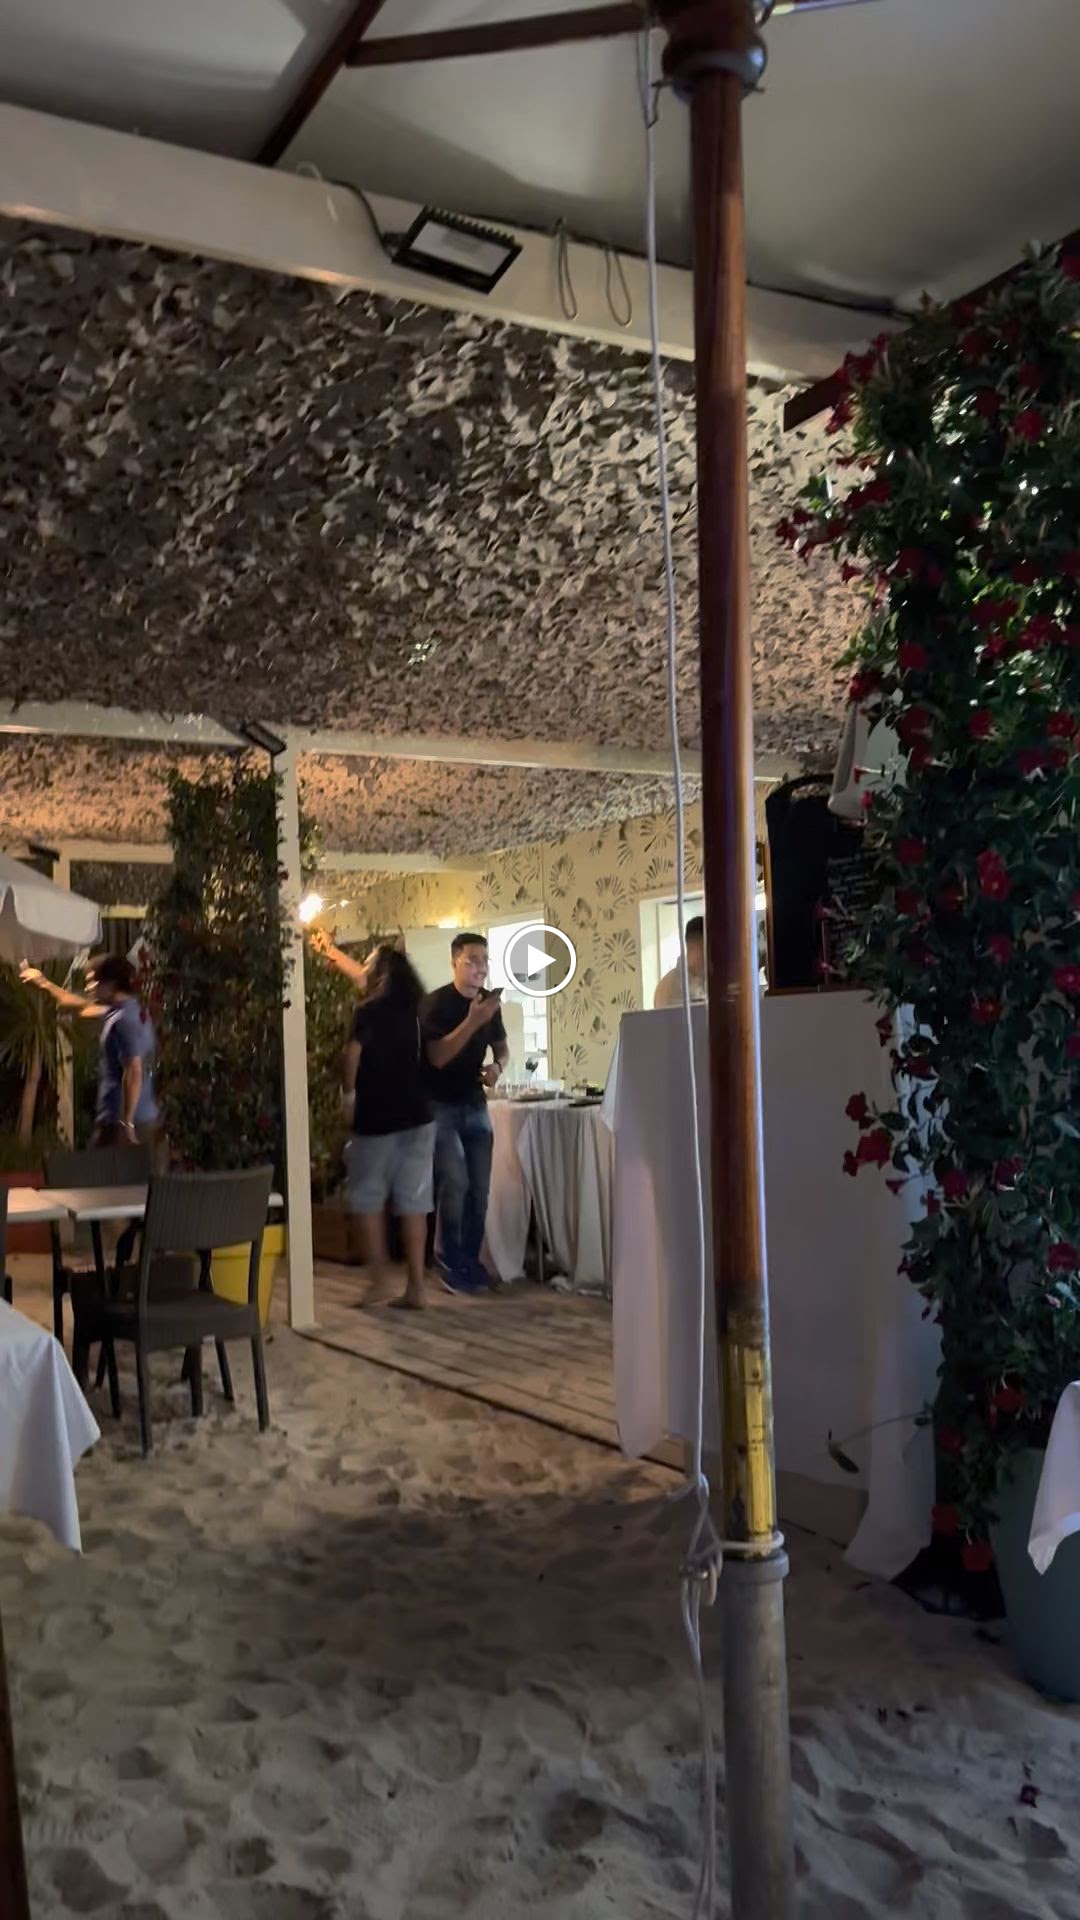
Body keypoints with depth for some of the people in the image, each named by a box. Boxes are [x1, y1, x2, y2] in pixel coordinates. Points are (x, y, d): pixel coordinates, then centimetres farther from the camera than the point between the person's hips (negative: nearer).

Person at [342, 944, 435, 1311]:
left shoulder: (369, 1011, -10)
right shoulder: (410, 1005, 10)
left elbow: (353, 1054, -22)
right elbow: (367, 979, 27)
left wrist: (348, 1091, -1)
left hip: (378, 1117, -5)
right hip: (417, 1115, 5)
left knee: (366, 1197, 10)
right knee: (413, 1200, 4)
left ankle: (376, 1279, 9)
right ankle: (415, 1287, 4)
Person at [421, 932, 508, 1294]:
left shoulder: (489, 1001, 4)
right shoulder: (436, 1003, -14)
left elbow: (501, 1046, 17)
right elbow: (437, 1057, -24)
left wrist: (497, 1065, -6)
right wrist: (472, 1020, -31)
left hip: (475, 1104, 6)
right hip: (440, 1106, -6)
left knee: (480, 1186, 4)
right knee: (455, 1183, -13)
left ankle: (471, 1260, 17)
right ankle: (450, 1264, 0)